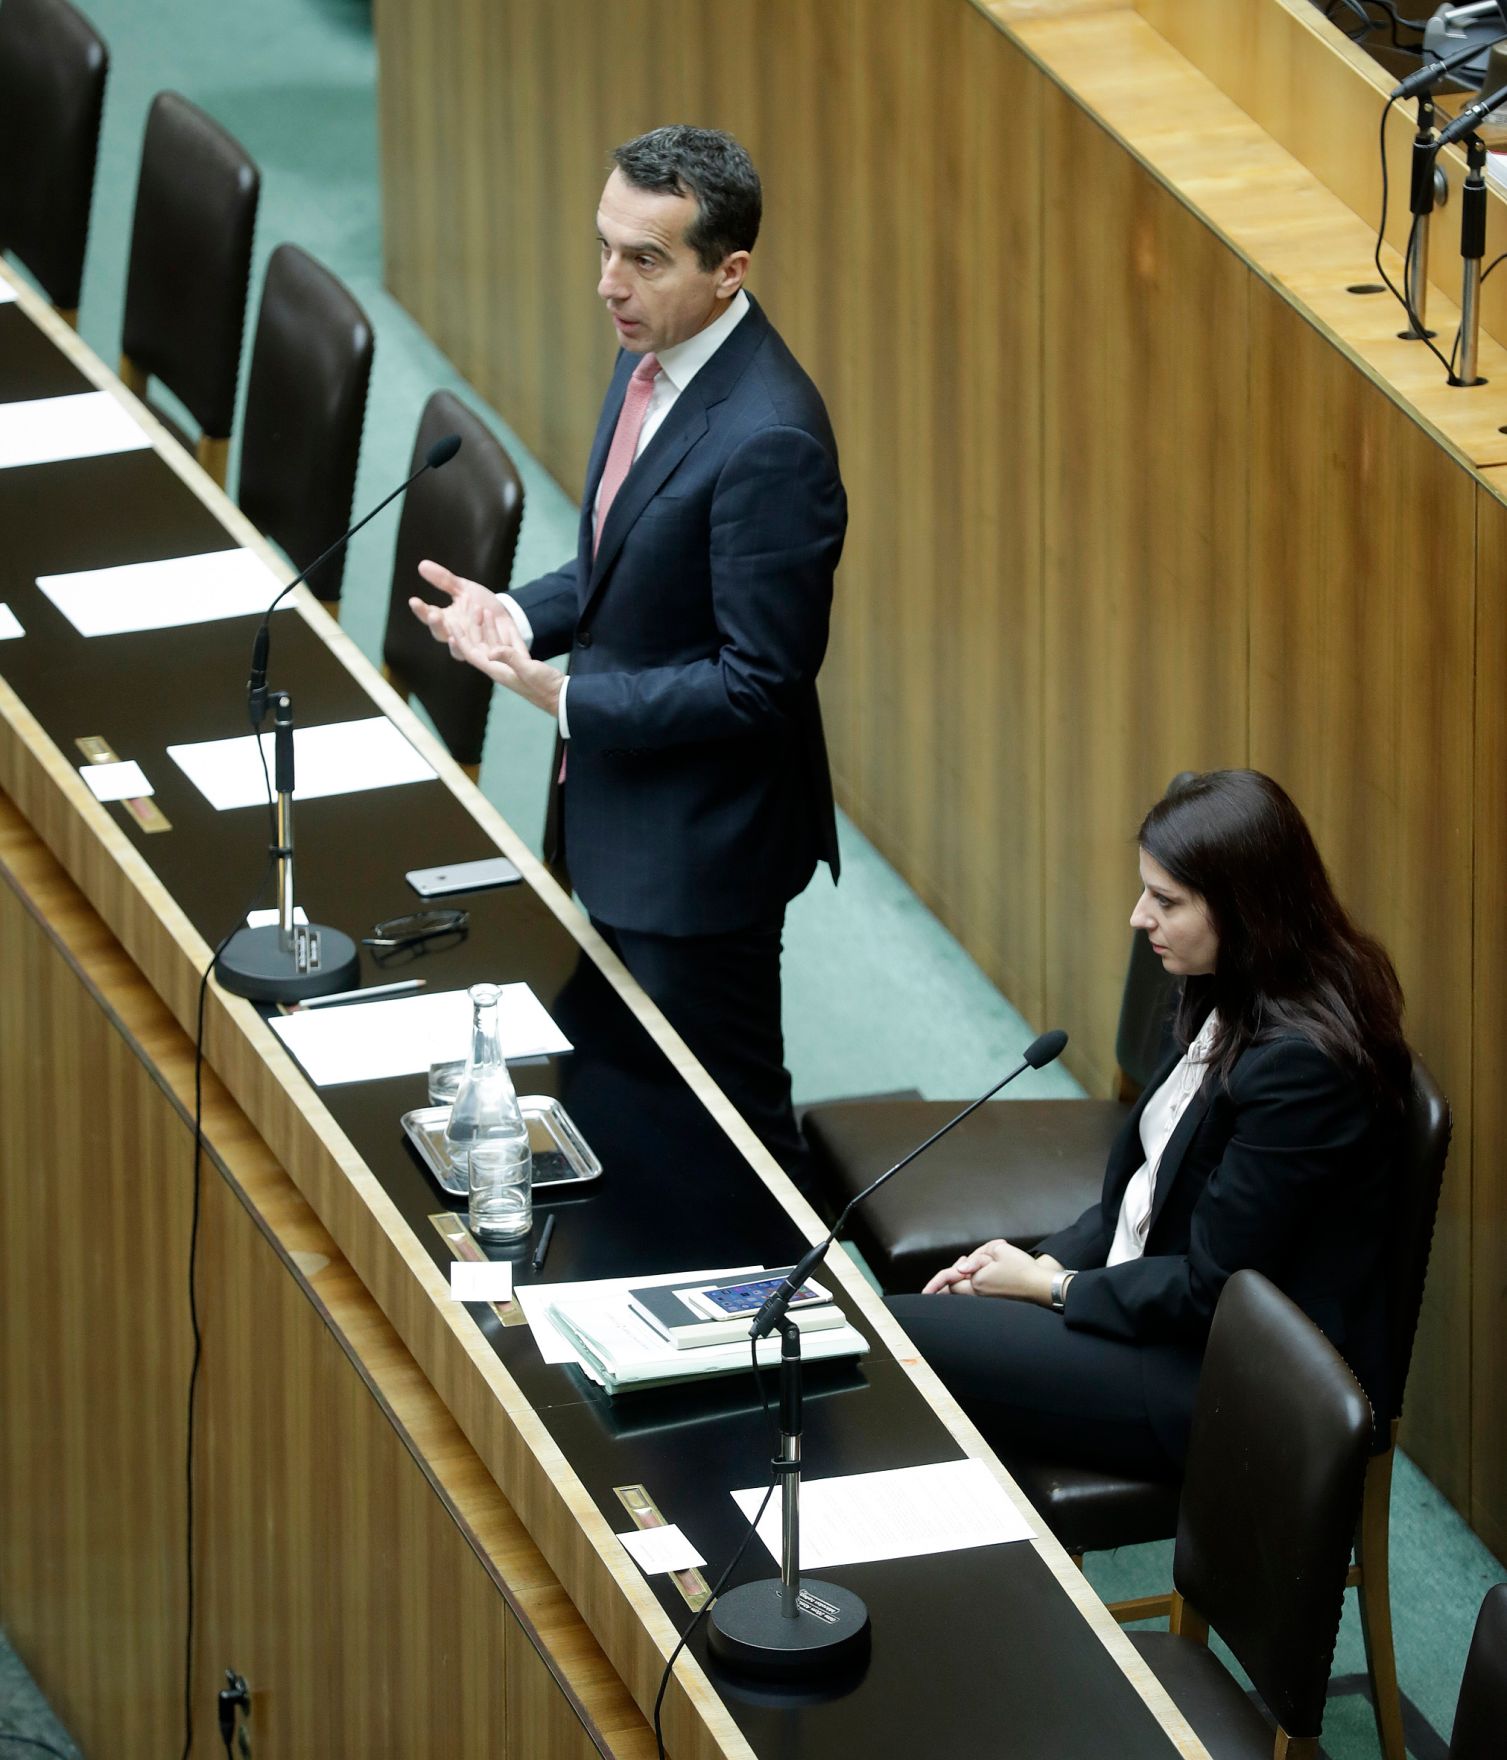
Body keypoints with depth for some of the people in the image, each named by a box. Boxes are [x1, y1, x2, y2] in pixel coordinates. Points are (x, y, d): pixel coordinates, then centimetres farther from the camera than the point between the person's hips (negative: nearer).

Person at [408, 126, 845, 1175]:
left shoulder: (768, 440, -29)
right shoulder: (654, 356, 1)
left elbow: (761, 681, -25)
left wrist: (569, 699, -24)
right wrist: (522, 617, -2)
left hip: (702, 841, -9)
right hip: (620, 808, 9)